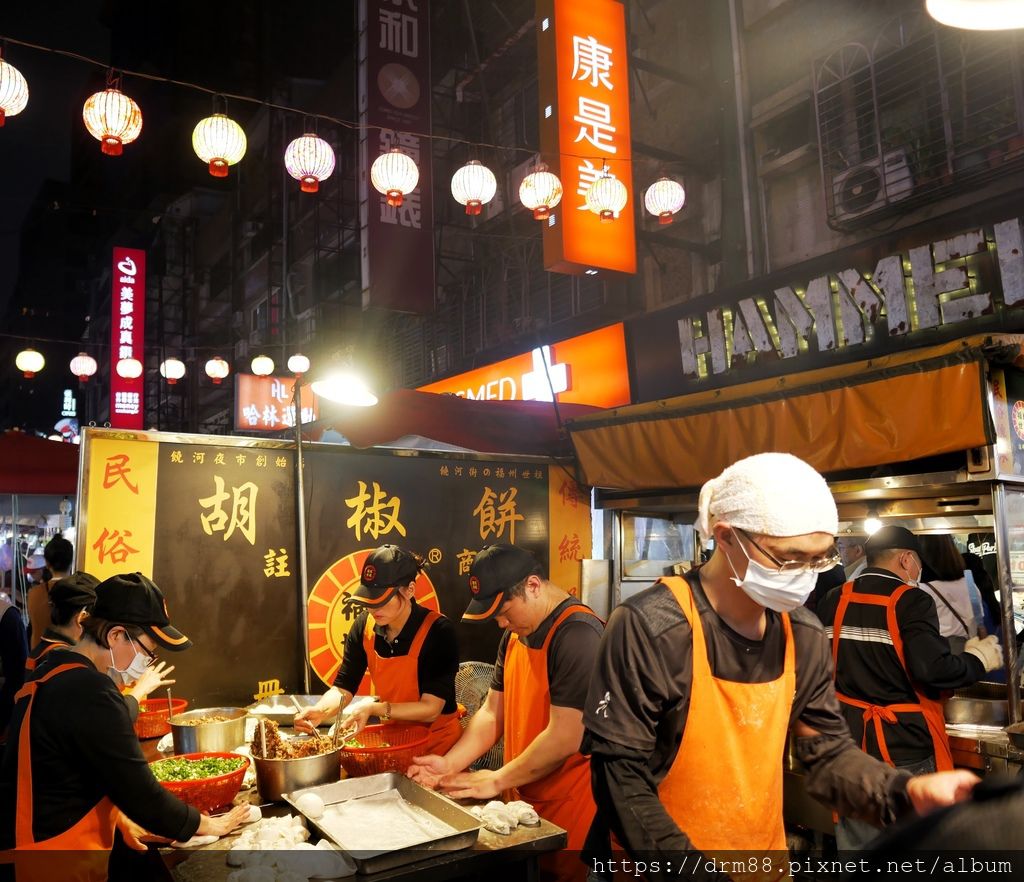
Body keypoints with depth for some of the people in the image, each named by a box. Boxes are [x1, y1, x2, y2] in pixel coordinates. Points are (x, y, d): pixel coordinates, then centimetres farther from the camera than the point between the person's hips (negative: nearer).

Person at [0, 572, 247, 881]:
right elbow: (139, 791, -21)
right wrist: (208, 825, -7)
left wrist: (120, 818, 12)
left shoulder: (54, 673, 4)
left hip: (37, 845, 9)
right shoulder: (90, 693, -26)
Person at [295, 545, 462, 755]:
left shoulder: (438, 630, -20)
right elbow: (342, 688, -1)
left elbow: (431, 708, -20)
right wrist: (320, 710, -22)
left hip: (437, 741, -5)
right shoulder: (364, 626, -4)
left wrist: (374, 709, -31)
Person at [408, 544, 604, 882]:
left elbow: (565, 738, -25)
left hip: (568, 809, -8)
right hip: (522, 800, 8)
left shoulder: (577, 634, -23)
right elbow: (492, 712, 9)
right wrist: (449, 764, -5)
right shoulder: (515, 634, 7)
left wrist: (497, 780, -14)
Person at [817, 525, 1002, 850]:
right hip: (904, 747, -5)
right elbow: (933, 668, -22)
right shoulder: (911, 601, -13)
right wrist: (980, 659, -4)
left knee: (855, 840, 15)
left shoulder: (835, 600, 3)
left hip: (850, 740, 5)